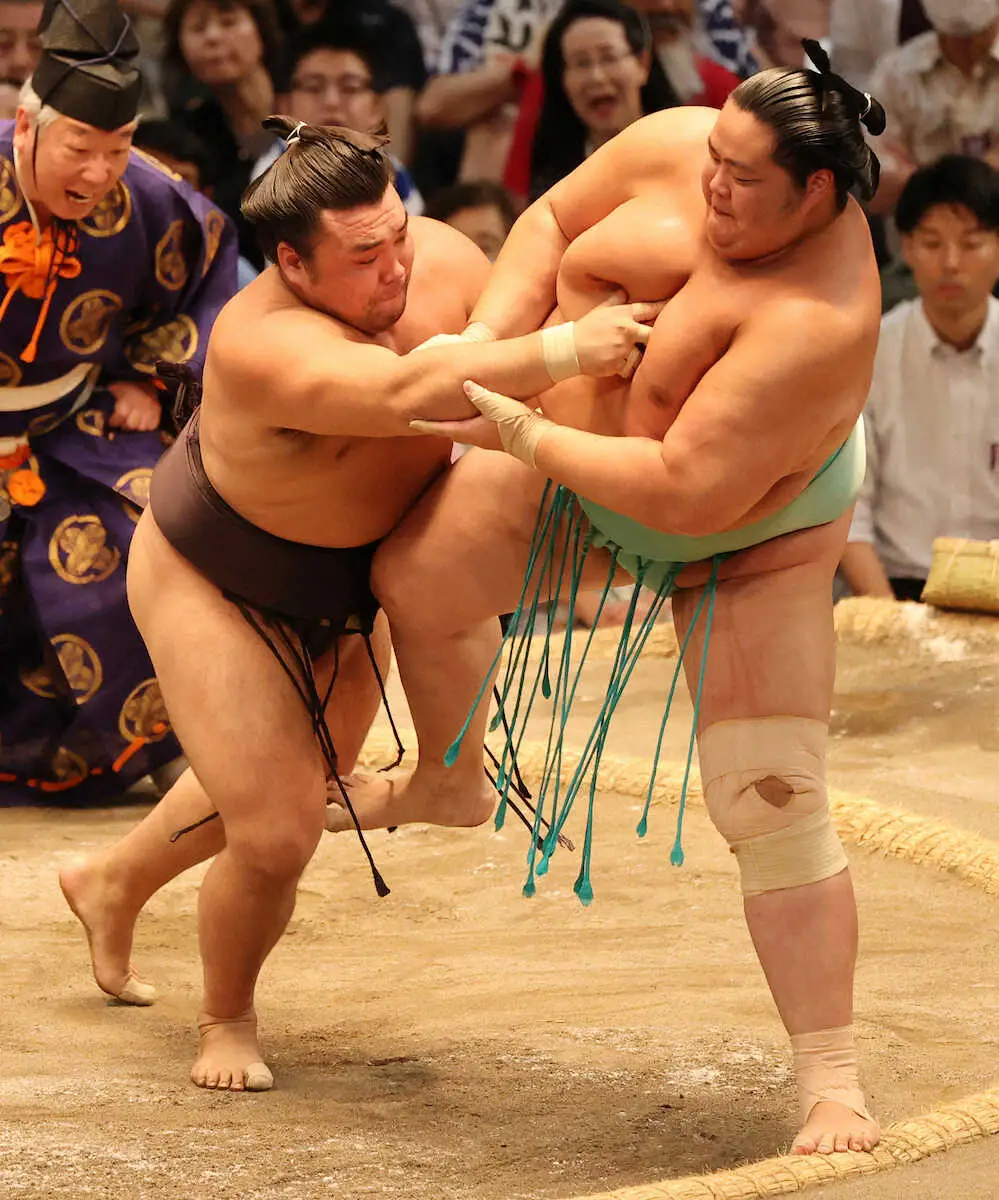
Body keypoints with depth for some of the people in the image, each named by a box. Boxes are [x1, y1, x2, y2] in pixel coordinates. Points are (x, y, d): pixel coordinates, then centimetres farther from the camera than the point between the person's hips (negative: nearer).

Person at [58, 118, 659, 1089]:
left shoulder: (438, 259, -23)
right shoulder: (264, 344, -42)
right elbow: (408, 390, -57)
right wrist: (565, 351, -64)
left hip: (348, 580, 8)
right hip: (211, 578, -7)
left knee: (303, 777, 27)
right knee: (278, 831, -11)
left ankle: (112, 884, 54)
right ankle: (226, 1017, 21)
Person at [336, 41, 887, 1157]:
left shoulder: (818, 321, -40)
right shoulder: (675, 148, -21)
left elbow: (685, 492, -40)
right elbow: (554, 221, -2)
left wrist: (521, 436, -32)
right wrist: (485, 342, -17)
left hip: (749, 537, -6)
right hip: (583, 461, 6)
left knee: (773, 805, -12)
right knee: (418, 574, 8)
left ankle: (828, 1083, -7)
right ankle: (450, 781, 38)